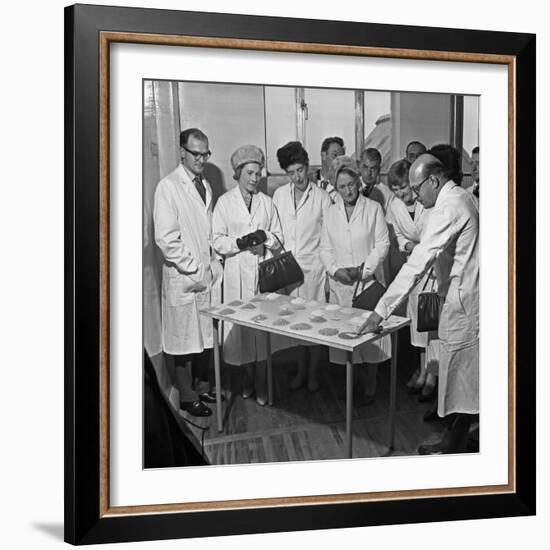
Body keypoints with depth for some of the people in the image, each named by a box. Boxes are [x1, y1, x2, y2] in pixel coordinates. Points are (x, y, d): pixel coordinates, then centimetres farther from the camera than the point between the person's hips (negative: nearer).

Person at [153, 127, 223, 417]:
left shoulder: (205, 186, 12)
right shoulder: (168, 187, -11)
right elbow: (165, 238, -16)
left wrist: (214, 265, 8)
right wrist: (193, 269, -14)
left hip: (209, 274, 7)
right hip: (184, 279, -7)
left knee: (207, 336, 14)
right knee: (184, 340, 4)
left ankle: (203, 387, 29)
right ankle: (187, 397, 17)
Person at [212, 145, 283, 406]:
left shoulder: (267, 202, 9)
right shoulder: (225, 202, 2)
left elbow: (278, 238, 11)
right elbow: (217, 241, -1)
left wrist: (265, 237, -11)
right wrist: (240, 242, -18)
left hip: (264, 270, 2)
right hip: (237, 273, -1)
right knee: (241, 325, 1)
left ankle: (261, 384, 13)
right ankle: (248, 378, 21)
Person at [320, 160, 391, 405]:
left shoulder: (373, 208, 3)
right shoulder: (331, 212, 11)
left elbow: (382, 244, -1)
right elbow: (325, 248, 10)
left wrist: (365, 269, -12)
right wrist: (335, 270, -7)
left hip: (369, 280, -2)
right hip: (341, 283, 2)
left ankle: (370, 385, 9)